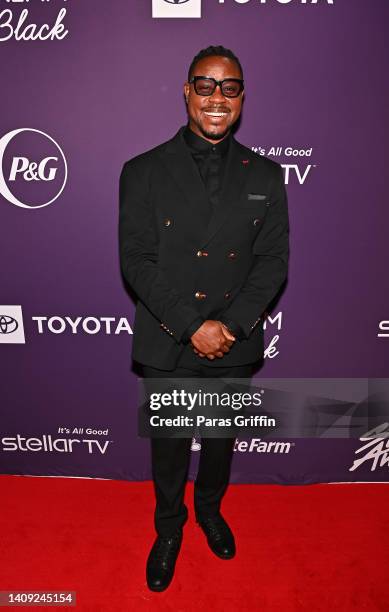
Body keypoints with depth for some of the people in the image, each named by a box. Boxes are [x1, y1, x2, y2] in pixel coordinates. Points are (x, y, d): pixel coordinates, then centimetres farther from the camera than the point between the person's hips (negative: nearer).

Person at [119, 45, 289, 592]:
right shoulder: (143, 171, -6)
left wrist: (230, 324, -16)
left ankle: (210, 509, 52)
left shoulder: (265, 175, 1)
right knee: (168, 445, 17)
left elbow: (273, 261, -3)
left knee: (222, 439, 22)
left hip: (236, 345, 2)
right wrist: (193, 327, -18)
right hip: (166, 346, -1)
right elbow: (136, 262, -11)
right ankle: (169, 528, 45)